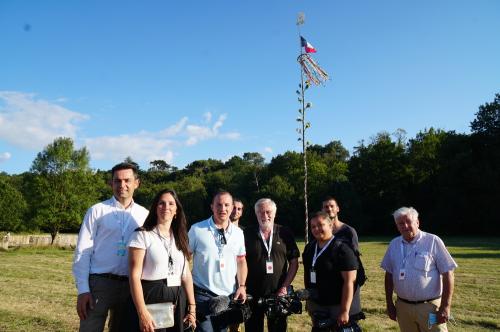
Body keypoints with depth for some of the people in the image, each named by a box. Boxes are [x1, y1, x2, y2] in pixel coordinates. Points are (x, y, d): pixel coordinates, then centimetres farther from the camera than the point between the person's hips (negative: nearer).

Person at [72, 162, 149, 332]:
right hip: (99, 283, -2)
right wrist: (82, 290, -8)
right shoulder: (97, 211, -1)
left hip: (130, 286, 3)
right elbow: (82, 252, -2)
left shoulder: (144, 215, 5)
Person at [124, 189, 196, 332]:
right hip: (150, 300, -5)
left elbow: (186, 273, 10)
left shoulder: (180, 238, 10)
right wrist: (142, 312, -19)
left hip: (177, 301, 5)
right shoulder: (142, 235, -7)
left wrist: (192, 307, 6)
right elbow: (134, 275, -13)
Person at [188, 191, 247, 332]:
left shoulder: (238, 233, 5)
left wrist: (242, 286, 2)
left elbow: (241, 260, 12)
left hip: (229, 295, 4)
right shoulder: (197, 229, -7)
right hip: (202, 294, -4)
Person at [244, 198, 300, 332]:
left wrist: (284, 287, -7)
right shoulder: (247, 234, -1)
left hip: (279, 294, 0)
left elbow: (294, 263, 1)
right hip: (252, 295, 0)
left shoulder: (285, 233, 0)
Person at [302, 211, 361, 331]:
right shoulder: (309, 247, 5)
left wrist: (345, 311, -22)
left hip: (337, 307, -6)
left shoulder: (342, 249, -16)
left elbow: (349, 282, -19)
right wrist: (307, 300, 16)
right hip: (316, 306, 6)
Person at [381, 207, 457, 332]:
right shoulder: (394, 244, 4)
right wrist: (389, 303, 10)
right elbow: (389, 274, 11)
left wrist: (445, 306, -13)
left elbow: (447, 274, -10)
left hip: (429, 306, -4)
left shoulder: (433, 241, -9)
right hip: (402, 306, 4)